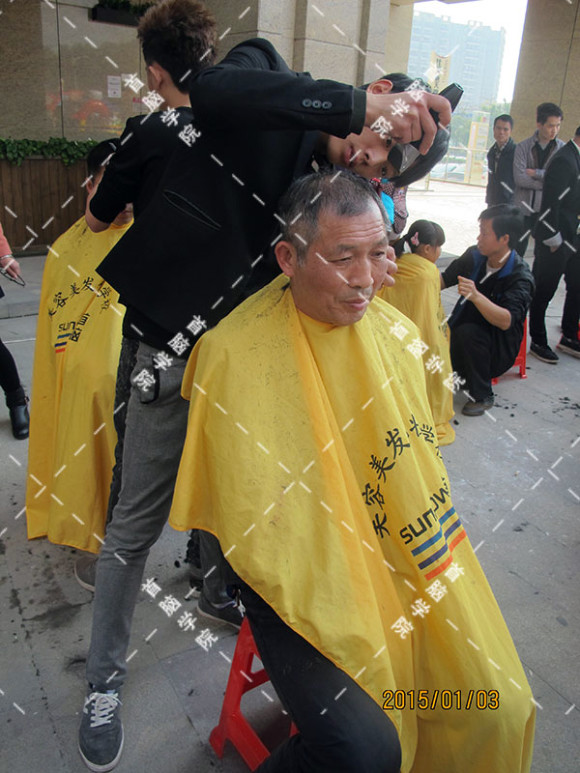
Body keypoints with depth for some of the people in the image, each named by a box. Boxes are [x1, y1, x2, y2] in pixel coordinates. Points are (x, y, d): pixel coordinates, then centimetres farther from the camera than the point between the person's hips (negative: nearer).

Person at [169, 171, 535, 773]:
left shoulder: (394, 331, 0)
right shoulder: (236, 354, -19)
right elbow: (255, 528, -16)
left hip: (400, 564, 6)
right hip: (303, 586, -5)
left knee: (498, 707, 3)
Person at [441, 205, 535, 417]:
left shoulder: (520, 277, -21)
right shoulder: (474, 256, -4)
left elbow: (506, 321, -35)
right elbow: (443, 281, 5)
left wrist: (476, 296, -51)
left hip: (499, 348, -5)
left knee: (467, 332, -35)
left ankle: (482, 396, -15)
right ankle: (463, 374, 10)